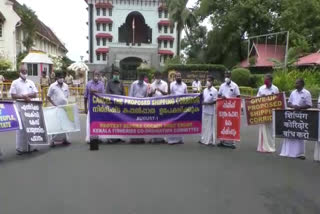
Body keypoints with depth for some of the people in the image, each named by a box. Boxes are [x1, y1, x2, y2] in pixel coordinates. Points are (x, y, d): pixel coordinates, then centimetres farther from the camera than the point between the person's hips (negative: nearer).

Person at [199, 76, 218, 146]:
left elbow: (215, 101, -11)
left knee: (210, 126, 0)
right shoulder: (205, 90, 11)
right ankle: (204, 139, 22)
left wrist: (207, 103, -20)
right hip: (204, 110, 6)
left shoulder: (214, 91, -8)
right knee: (204, 125, 12)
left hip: (210, 111, -6)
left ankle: (210, 141, 10)